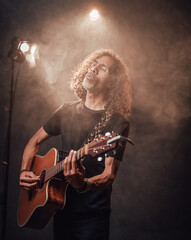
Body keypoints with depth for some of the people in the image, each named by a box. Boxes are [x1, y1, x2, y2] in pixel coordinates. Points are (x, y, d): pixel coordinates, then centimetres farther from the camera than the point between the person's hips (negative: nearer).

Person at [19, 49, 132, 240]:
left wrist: (83, 184, -38)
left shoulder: (118, 123, -12)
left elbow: (109, 176, -19)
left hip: (92, 216, -5)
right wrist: (24, 172, 1)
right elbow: (35, 141, 16)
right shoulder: (67, 111, 5)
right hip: (61, 209, 5)